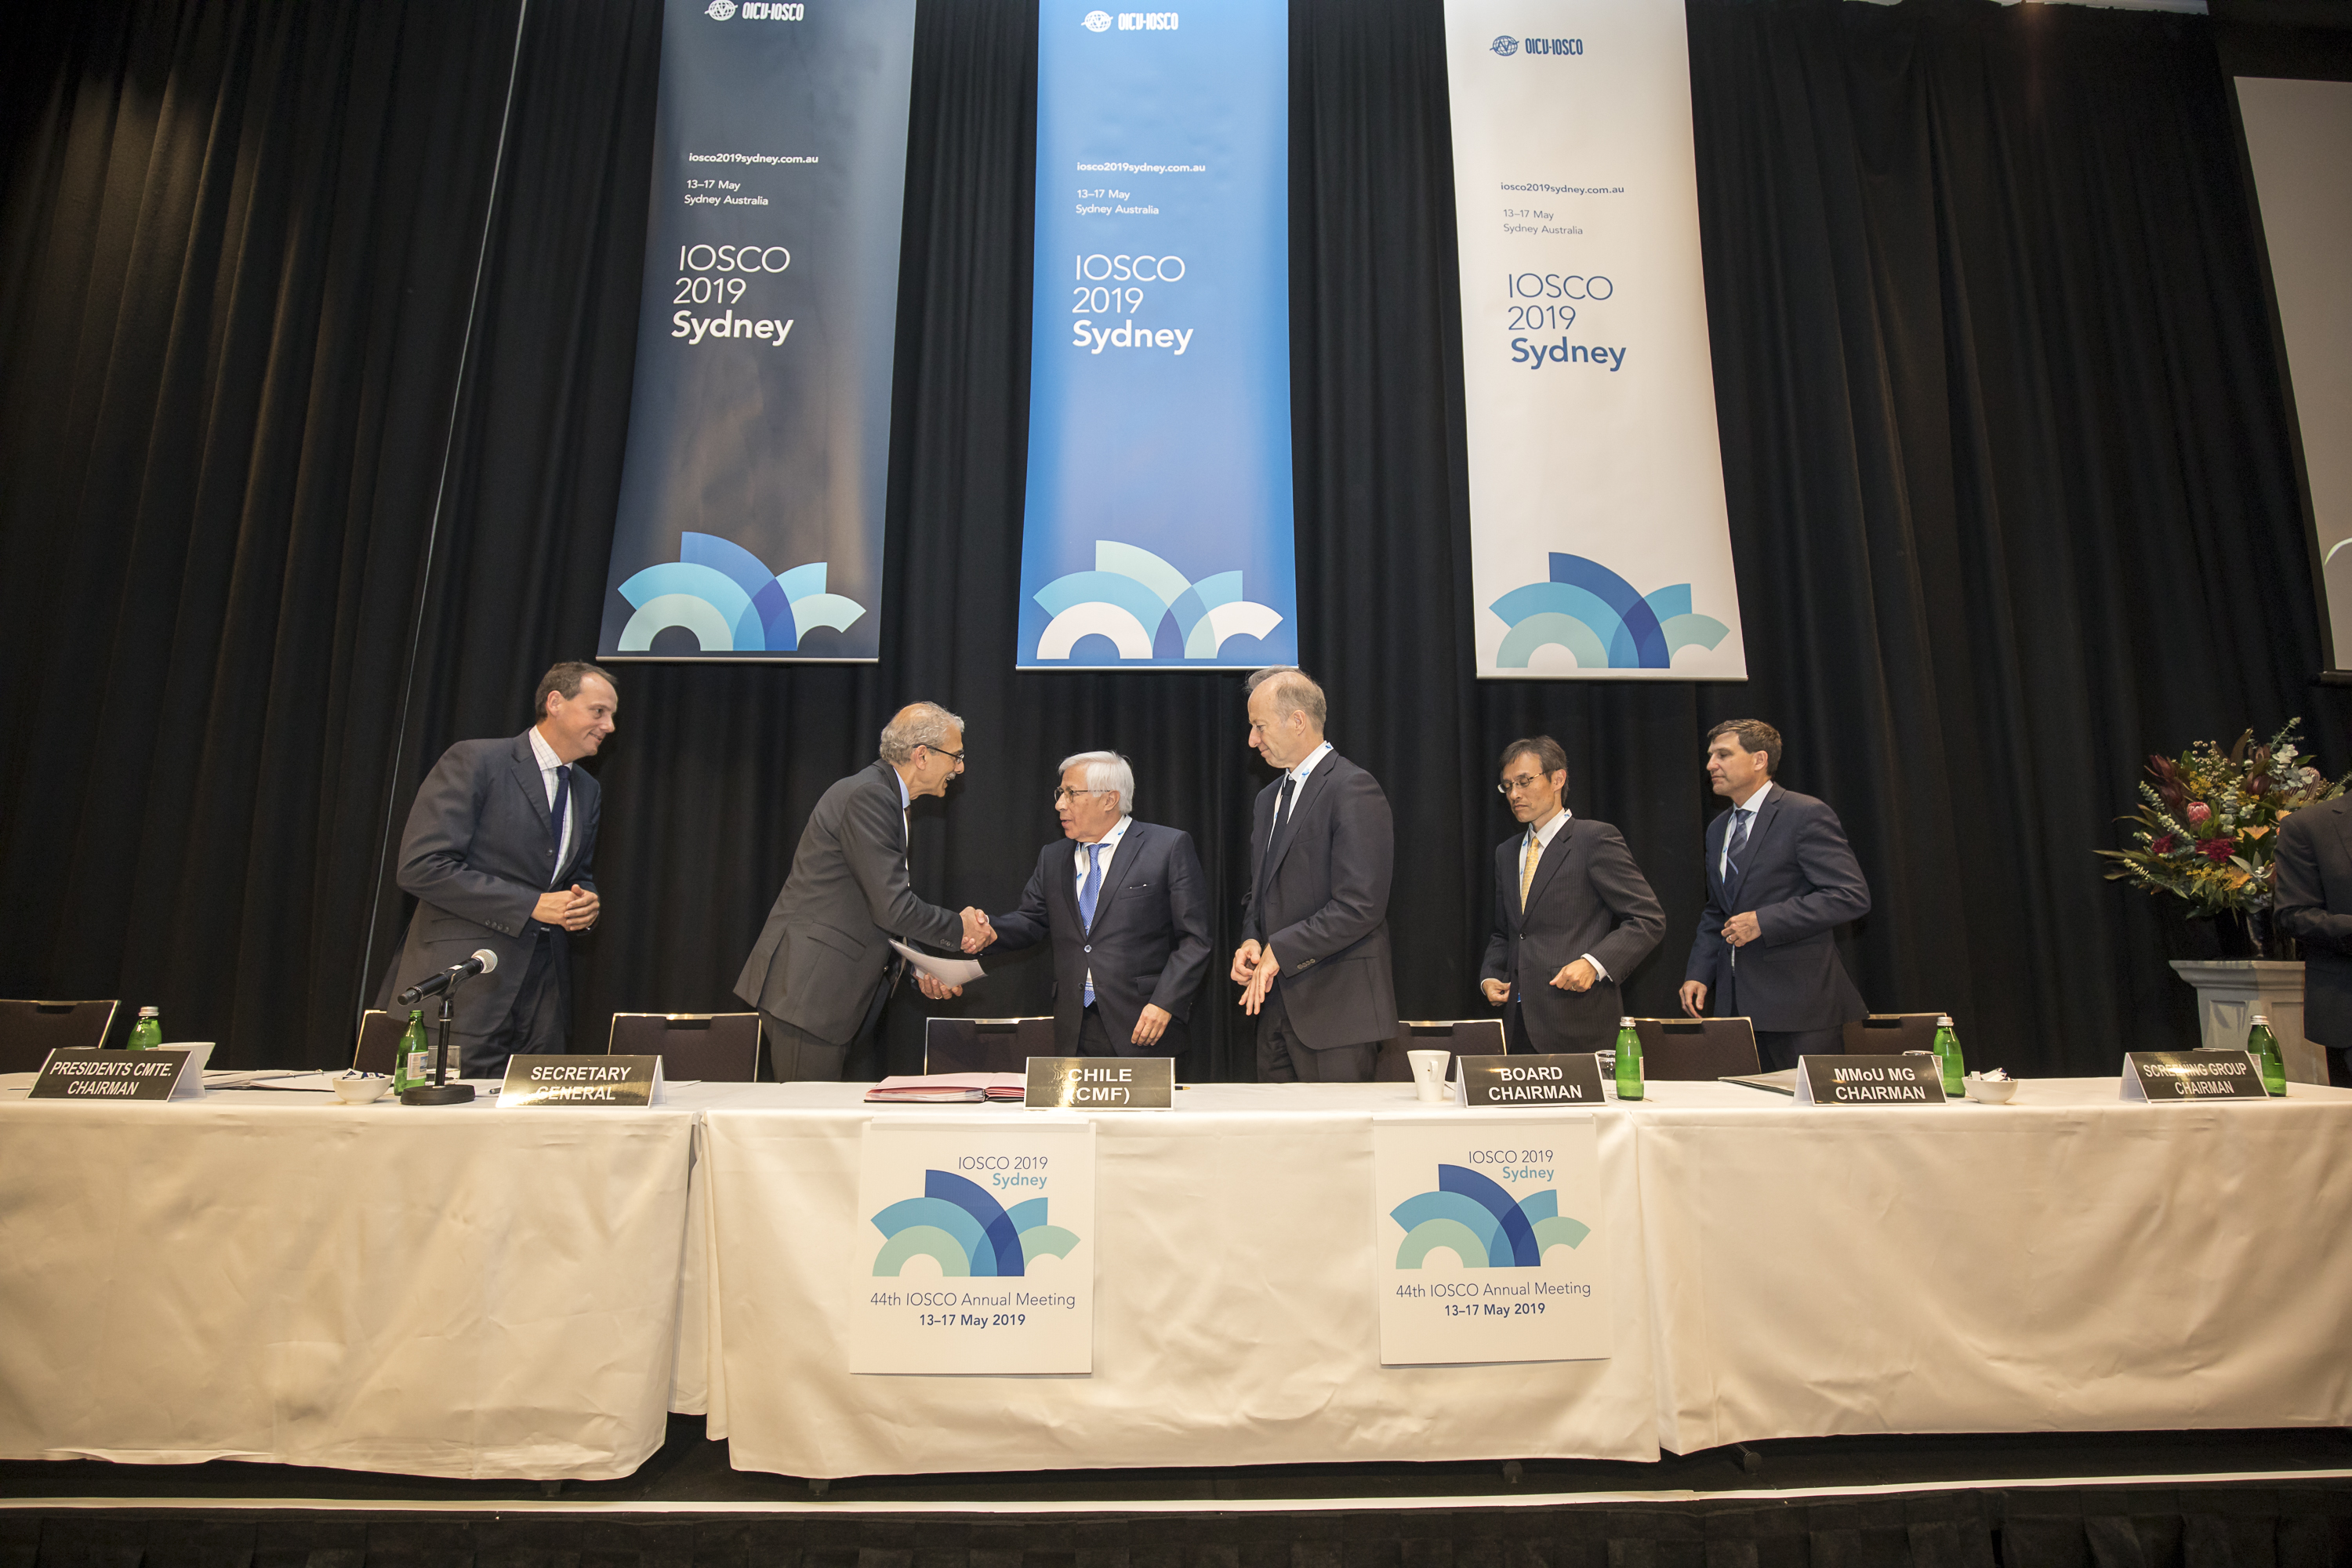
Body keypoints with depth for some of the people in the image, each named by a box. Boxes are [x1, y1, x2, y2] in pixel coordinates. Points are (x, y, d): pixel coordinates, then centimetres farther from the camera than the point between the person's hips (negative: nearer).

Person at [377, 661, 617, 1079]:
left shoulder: (588, 791, 16)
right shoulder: (475, 761, -6)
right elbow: (420, 866, -14)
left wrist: (587, 904, 2)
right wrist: (531, 905, -16)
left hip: (543, 991, 6)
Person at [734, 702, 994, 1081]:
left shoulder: (883, 797, 16)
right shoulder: (867, 795, -15)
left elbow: (887, 905, 18)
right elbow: (892, 906, -20)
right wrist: (959, 927, -6)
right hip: (807, 986, -10)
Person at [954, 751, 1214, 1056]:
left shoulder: (1170, 847, -3)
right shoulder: (1053, 857, 15)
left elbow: (1194, 939, -6)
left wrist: (1165, 1003, -15)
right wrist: (990, 931, -5)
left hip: (1142, 1025, -4)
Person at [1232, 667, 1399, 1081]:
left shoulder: (1354, 789, -11)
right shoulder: (1268, 798, 18)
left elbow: (1360, 906, -18)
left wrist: (1279, 952, -14)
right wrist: (1251, 940, 3)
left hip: (1334, 1007, -8)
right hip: (1276, 1004, 8)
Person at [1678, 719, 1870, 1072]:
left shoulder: (1806, 814, -8)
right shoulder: (1718, 829, 16)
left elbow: (1851, 896, -16)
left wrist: (1763, 921, -20)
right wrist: (1698, 973, 8)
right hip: (1737, 1002, 7)